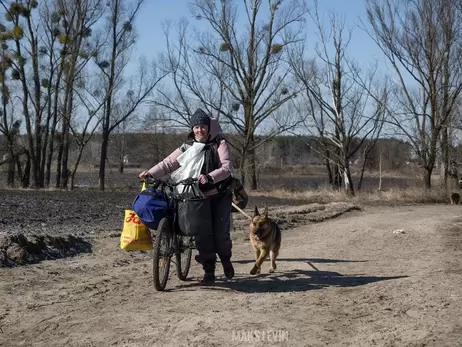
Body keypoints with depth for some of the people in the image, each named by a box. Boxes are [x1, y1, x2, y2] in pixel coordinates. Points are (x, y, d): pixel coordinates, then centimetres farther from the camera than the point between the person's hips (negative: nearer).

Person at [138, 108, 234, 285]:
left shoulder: (219, 144, -3)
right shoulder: (187, 147, 6)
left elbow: (226, 167, -15)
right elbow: (169, 163, -2)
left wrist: (209, 177, -32)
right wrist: (151, 173, -16)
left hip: (219, 196, -2)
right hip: (198, 197, 3)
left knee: (221, 233, -6)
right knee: (202, 234, -3)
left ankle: (226, 260, 25)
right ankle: (209, 271, 10)